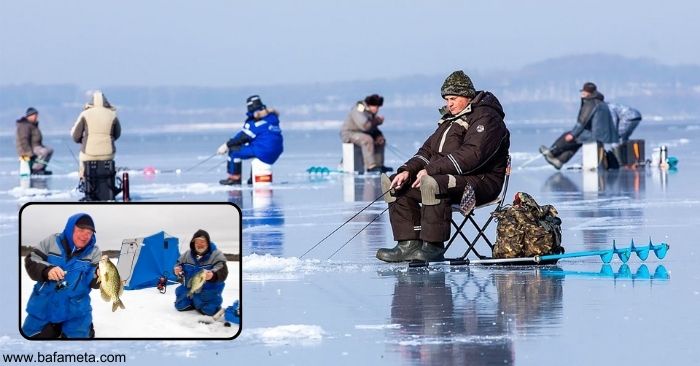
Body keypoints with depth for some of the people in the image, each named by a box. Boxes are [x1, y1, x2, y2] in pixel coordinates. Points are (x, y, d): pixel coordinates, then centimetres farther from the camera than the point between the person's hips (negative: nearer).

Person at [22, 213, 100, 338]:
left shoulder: (94, 252, -5)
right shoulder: (52, 242, -7)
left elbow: (94, 281, -11)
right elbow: (31, 261, -9)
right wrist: (47, 270, -31)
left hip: (75, 311, -1)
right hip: (43, 309, 1)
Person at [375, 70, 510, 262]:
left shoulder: (486, 118, -9)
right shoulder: (450, 119, 22)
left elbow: (471, 155, -23)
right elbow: (428, 150, 18)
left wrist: (431, 170, -24)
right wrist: (407, 171, -2)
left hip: (480, 181, -10)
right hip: (446, 176, 10)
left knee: (432, 183, -38)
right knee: (395, 185, -1)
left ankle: (433, 247, -31)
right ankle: (409, 245, -11)